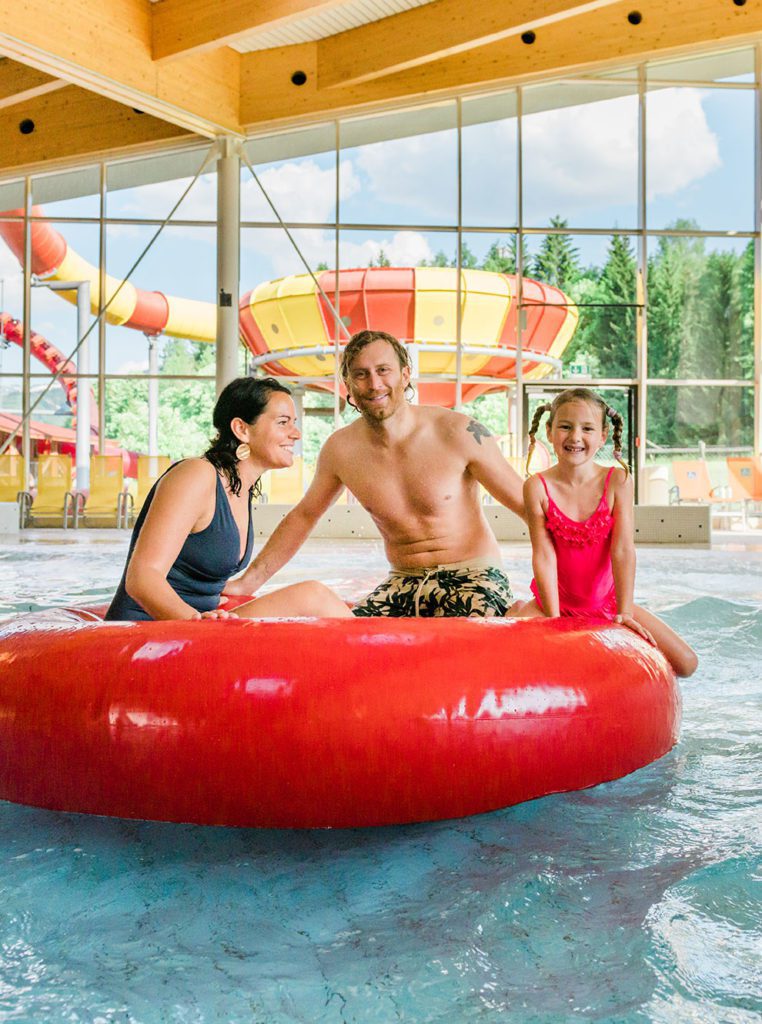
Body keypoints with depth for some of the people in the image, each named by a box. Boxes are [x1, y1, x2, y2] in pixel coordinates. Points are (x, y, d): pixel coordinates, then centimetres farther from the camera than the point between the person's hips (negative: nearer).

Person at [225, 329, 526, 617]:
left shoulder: (458, 432, -11)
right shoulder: (340, 449, 0)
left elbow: (527, 502, -6)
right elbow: (303, 516, 16)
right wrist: (248, 581, 16)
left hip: (473, 576, -4)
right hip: (403, 584, 4)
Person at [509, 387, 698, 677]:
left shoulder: (618, 480, -10)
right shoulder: (538, 487, -12)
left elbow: (623, 549, -14)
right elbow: (544, 556, -16)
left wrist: (624, 613, -19)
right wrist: (553, 620, -21)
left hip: (607, 600, 2)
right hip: (556, 600, -1)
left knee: (685, 664, -8)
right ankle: (517, 612, 10)